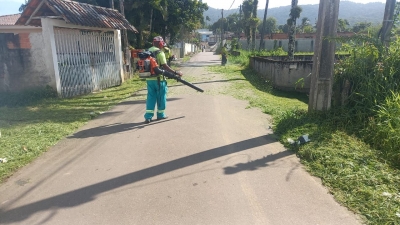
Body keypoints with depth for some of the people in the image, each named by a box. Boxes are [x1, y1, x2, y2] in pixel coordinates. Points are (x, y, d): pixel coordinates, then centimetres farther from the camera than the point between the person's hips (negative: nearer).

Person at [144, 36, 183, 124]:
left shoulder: (147, 52, 12)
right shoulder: (160, 52, -11)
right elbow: (165, 66, -18)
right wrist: (176, 72, -18)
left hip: (149, 78, 6)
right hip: (158, 78, -6)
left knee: (151, 96, 9)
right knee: (161, 96, 9)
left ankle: (148, 116, 3)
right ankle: (160, 114, 20)